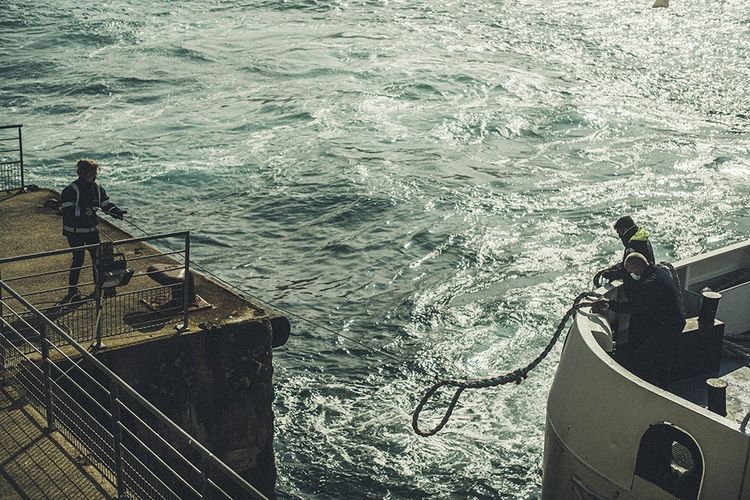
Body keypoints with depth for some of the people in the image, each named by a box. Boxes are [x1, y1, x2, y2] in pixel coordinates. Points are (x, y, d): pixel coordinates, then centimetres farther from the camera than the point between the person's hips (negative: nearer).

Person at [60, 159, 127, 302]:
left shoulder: (97, 188, 4)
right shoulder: (71, 190, -16)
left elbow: (106, 204, 8)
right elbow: (67, 210, -24)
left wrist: (117, 212, -11)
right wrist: (85, 211, -35)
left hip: (92, 230, 6)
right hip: (75, 231, -6)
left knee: (97, 257, 9)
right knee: (78, 259, -5)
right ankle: (72, 291, 7)